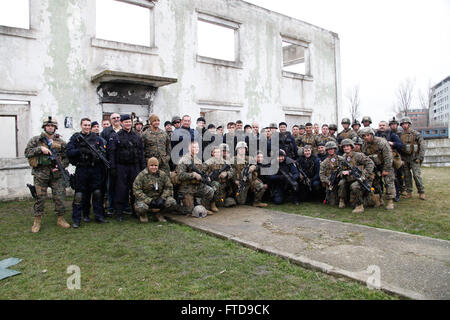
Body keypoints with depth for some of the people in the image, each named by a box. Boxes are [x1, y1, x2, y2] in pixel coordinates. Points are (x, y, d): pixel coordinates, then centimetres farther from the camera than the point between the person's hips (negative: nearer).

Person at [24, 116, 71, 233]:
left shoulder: (61, 142, 8)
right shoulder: (36, 140, 6)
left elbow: (67, 157, 8)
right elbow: (27, 152, -3)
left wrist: (61, 166, -9)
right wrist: (40, 148, -15)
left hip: (56, 174, 1)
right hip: (40, 174, -1)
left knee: (59, 197, 1)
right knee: (40, 198, 4)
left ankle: (60, 219, 16)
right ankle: (37, 222, 17)